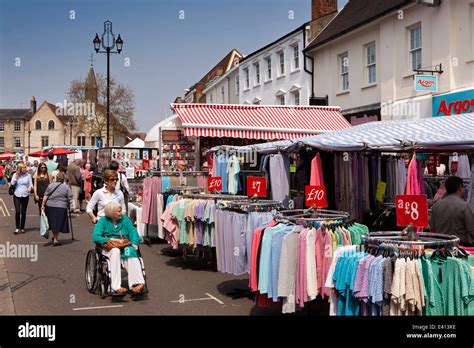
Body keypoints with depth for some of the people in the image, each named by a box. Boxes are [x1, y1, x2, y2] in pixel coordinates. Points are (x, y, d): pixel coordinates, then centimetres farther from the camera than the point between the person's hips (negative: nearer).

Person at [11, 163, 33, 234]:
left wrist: (30, 187, -22)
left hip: (25, 195, 0)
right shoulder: (15, 175, 1)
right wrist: (16, 176, -13)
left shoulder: (28, 175, -1)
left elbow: (31, 184, 0)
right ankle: (17, 228, -1)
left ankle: (22, 228, 18)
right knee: (17, 211, -10)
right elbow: (12, 183, -6)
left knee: (23, 212, 6)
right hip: (17, 195, 0)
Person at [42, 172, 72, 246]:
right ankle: (55, 239, 6)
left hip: (50, 206, 3)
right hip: (61, 207, -3)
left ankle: (54, 237, 30)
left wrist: (43, 205, 6)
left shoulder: (50, 185, 5)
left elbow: (45, 196, 2)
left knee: (53, 223, 16)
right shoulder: (66, 187, -3)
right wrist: (67, 202, 14)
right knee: (58, 223, 4)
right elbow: (69, 198, -5)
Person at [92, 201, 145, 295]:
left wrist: (134, 243, -18)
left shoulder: (125, 219, 12)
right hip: (109, 248, -2)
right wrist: (110, 240, -21)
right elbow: (95, 237, -8)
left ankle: (137, 283, -43)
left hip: (125, 246, 2)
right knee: (115, 251, -37)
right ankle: (116, 287, -41)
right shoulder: (103, 221, 3)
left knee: (131, 252, -33)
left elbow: (133, 232, 2)